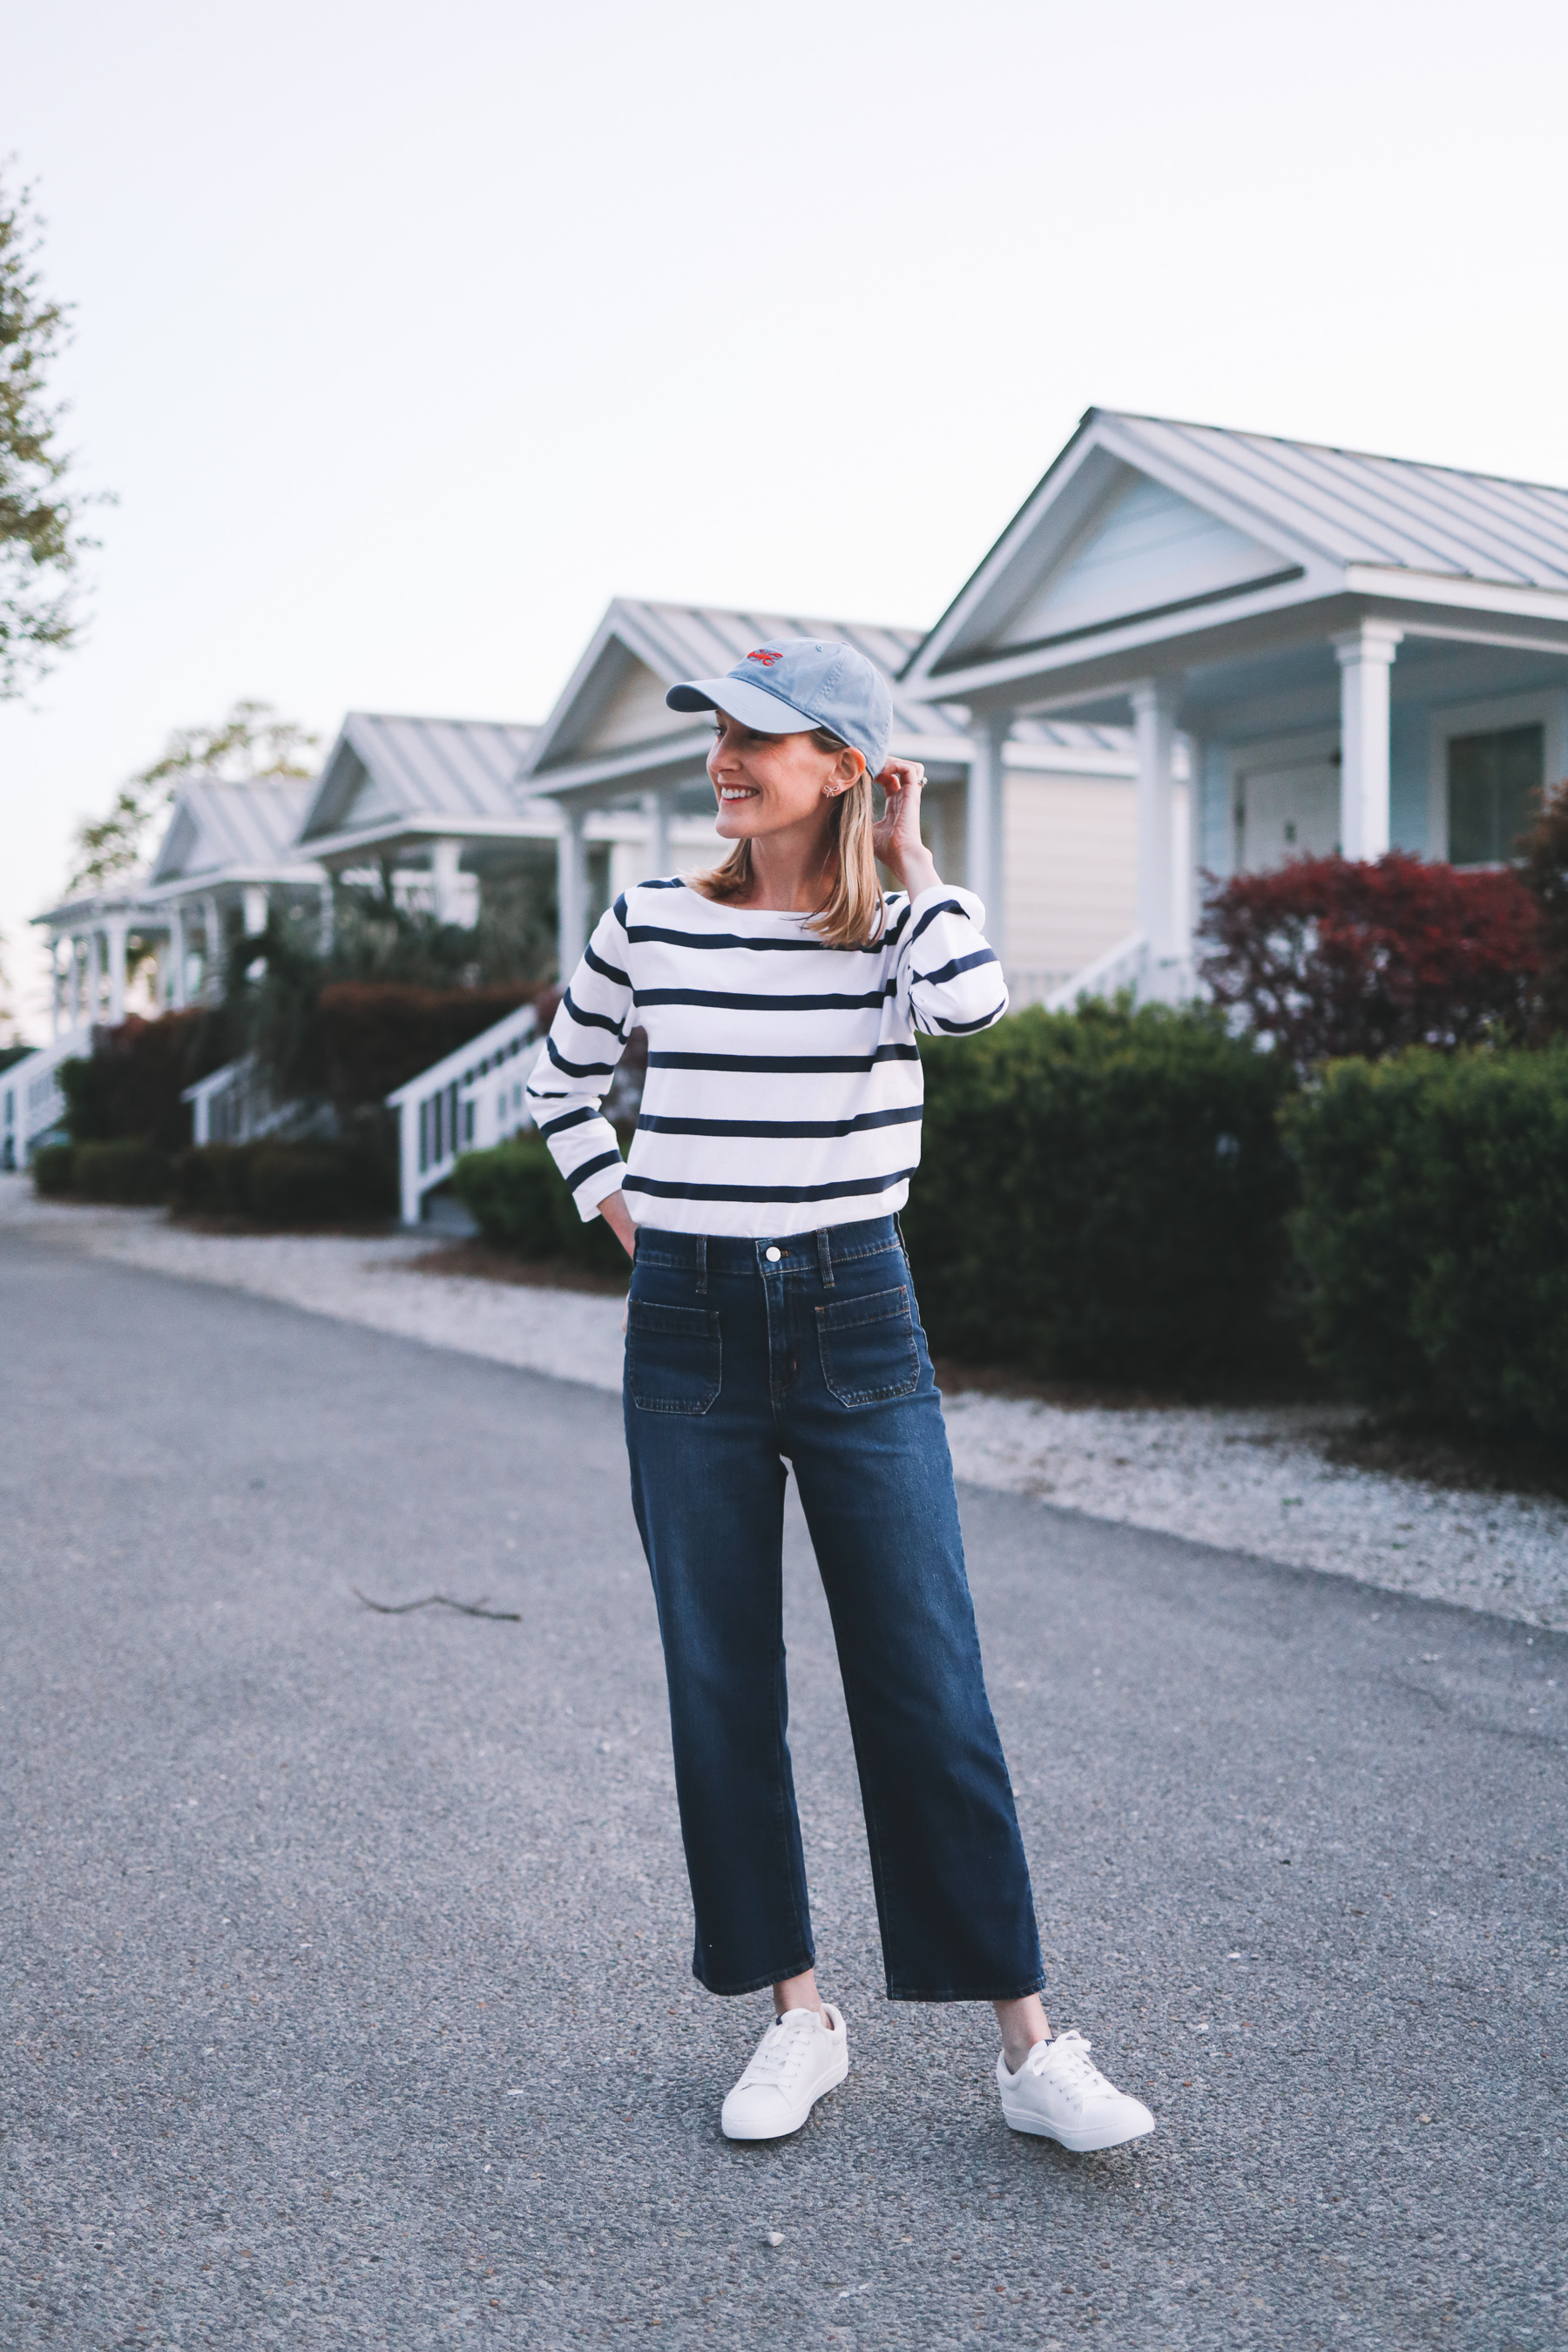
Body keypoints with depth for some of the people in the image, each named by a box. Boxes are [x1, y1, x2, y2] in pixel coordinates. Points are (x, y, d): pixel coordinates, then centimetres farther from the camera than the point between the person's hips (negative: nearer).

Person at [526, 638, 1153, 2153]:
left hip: (855, 1320, -2)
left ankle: (1030, 2051, 9)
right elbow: (560, 1082, 20)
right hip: (687, 1330, 2)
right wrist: (617, 1209, 8)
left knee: (929, 1688, -2)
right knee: (721, 1688, 6)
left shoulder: (897, 929, -1)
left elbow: (971, 1001, -25)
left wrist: (909, 857, -9)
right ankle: (798, 2015, 23)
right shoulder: (651, 925, 4)